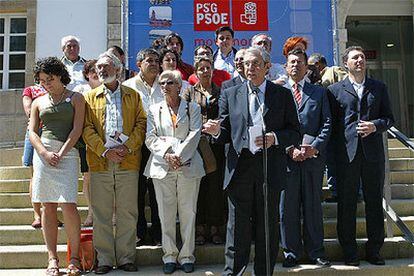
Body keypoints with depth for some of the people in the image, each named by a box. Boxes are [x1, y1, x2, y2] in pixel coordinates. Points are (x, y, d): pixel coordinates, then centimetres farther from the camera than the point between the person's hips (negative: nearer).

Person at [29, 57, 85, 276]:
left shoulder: (76, 98, 9)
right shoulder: (39, 102, 17)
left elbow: (77, 130, 0)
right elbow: (32, 131, 10)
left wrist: (60, 153, -9)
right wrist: (45, 153, -7)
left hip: (67, 153, -3)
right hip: (42, 152, 3)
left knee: (68, 205, -12)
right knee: (48, 206, 2)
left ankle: (74, 257, 0)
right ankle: (52, 258, 9)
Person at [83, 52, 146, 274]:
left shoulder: (133, 95, 13)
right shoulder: (90, 97, 13)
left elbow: (141, 123, 4)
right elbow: (87, 128, 3)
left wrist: (128, 147, -11)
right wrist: (105, 151, -10)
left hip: (128, 162, 0)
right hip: (100, 162, 1)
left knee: (127, 212, 3)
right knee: (101, 213, 3)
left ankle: (126, 258, 13)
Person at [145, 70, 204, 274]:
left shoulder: (192, 108, 11)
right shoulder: (154, 110, 15)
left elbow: (194, 135, -1)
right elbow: (150, 138, 5)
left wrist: (179, 155, -14)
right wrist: (167, 155, -11)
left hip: (188, 165, -1)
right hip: (162, 166, 1)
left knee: (188, 212, 1)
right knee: (166, 213, 2)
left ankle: (187, 255, 11)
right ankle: (169, 255, 13)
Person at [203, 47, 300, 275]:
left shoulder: (283, 95, 6)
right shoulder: (230, 94, 10)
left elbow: (295, 133, 5)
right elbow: (226, 133, 9)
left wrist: (275, 138, -14)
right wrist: (217, 131, -13)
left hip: (270, 169, 0)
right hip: (239, 168, 0)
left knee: (268, 228, 9)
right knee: (237, 229, 4)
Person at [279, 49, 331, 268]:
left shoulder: (319, 92, 14)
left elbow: (327, 123, 7)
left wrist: (315, 147, -8)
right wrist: (290, 149, -10)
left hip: (313, 156, 1)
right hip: (286, 157, -1)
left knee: (313, 205, 7)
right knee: (288, 207, 3)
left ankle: (315, 252, 18)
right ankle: (291, 252, 14)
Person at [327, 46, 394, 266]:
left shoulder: (379, 88, 13)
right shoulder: (335, 90, 6)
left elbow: (389, 118, 12)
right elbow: (330, 124, 3)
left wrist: (375, 125, -9)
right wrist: (333, 155, -4)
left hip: (373, 154, 2)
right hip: (346, 154, -2)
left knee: (374, 203, 8)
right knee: (347, 204, 3)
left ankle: (374, 250, 20)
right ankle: (349, 252, 14)